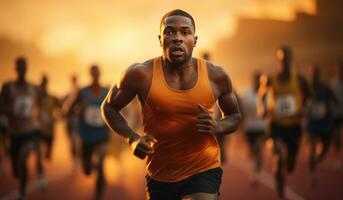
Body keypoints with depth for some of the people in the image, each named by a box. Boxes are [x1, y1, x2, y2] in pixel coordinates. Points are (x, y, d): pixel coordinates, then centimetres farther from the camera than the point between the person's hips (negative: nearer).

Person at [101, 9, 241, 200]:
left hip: (204, 171, -1)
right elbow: (109, 107, 5)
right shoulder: (141, 74, -11)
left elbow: (235, 117, 11)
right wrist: (132, 138, -12)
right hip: (160, 176, 1)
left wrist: (217, 127, -12)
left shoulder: (216, 76, -5)